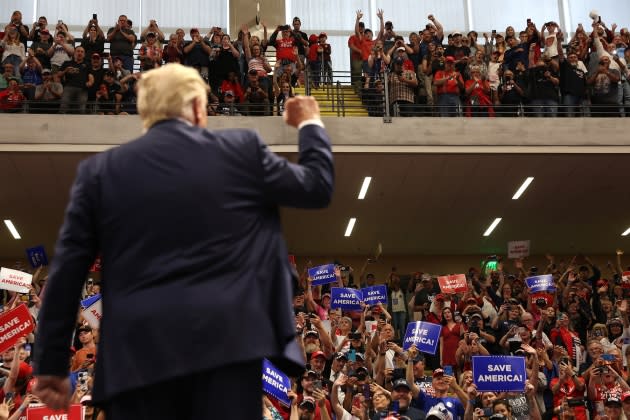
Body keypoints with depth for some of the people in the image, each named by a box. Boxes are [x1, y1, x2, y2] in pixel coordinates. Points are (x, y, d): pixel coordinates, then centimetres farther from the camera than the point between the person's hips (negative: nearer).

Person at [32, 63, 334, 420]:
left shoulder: (99, 170, 9)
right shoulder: (242, 149, 6)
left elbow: (67, 270, 6)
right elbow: (318, 186, 19)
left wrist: (52, 363, 11)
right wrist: (310, 124, 37)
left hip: (137, 351, 2)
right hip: (226, 341, -1)